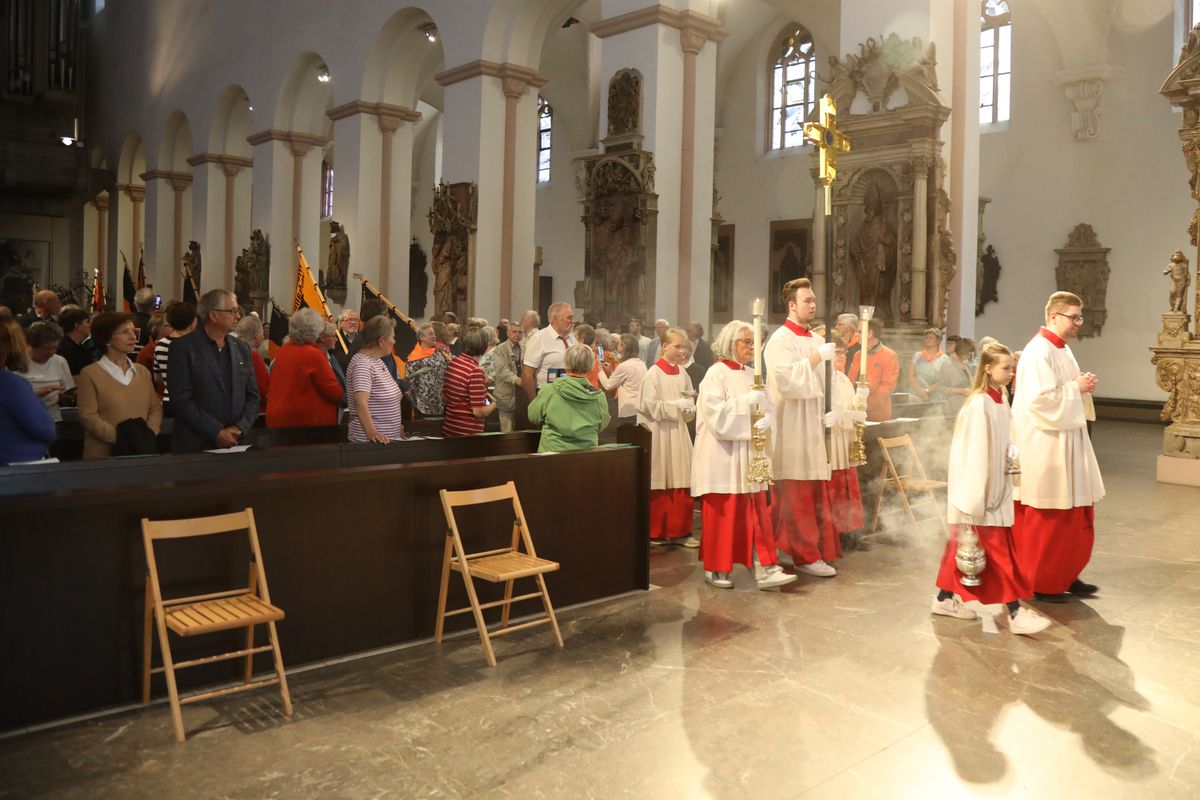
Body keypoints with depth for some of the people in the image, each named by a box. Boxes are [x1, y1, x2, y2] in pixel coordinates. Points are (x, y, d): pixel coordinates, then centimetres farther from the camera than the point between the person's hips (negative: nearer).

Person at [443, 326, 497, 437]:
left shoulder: (452, 363, 2)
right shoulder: (475, 371, -21)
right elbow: (479, 412, -22)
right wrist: (495, 404, -3)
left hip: (448, 429, 8)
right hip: (468, 434, -7)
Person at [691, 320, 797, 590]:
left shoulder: (752, 375, 13)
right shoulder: (716, 373, -7)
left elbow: (767, 409, 10)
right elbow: (715, 413, -16)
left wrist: (765, 420, -12)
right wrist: (747, 401, -20)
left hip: (748, 455, 6)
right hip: (722, 456, -6)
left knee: (755, 512, 3)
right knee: (722, 513, 1)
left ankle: (764, 569, 3)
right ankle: (715, 568, 14)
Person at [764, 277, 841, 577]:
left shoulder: (816, 340, 14)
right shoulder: (781, 340, -11)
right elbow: (786, 381, -22)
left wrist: (824, 415, 10)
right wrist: (816, 358, -18)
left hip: (811, 427, 8)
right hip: (791, 429, -8)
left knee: (813, 493, 10)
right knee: (799, 494, -3)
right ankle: (806, 555, 6)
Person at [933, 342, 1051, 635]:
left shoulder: (999, 399, 8)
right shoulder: (979, 404, -18)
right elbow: (975, 450, -19)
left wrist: (1012, 459, 5)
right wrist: (978, 495, -18)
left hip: (996, 485, 8)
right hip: (979, 485, -8)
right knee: (999, 548, -4)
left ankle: (945, 598, 24)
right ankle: (1015, 612, 2)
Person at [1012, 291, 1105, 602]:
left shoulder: (1062, 350, 13)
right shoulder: (1039, 352, -17)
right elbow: (1040, 399, -24)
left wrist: (1083, 387, 1)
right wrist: (1076, 388, -15)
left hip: (1066, 443, 10)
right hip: (1045, 446, -10)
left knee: (1074, 515, 15)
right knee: (1045, 519, 0)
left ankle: (1065, 575, 26)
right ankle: (1039, 582, 12)